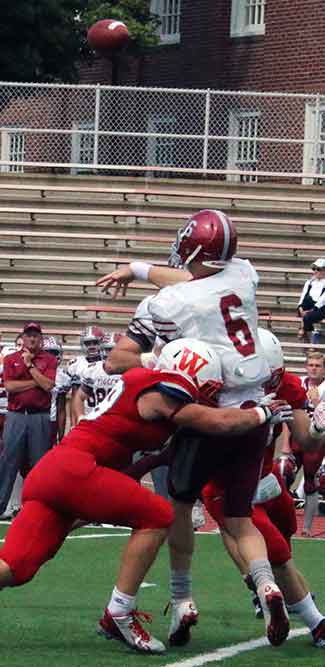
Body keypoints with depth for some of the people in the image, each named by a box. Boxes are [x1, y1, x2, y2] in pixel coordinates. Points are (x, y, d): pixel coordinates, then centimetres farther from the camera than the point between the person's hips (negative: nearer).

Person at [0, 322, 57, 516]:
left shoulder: (49, 360, 7)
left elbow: (48, 385, -8)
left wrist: (30, 365, -6)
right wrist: (37, 382, -6)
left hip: (40, 418, 0)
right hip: (16, 416, 0)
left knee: (39, 462, 2)